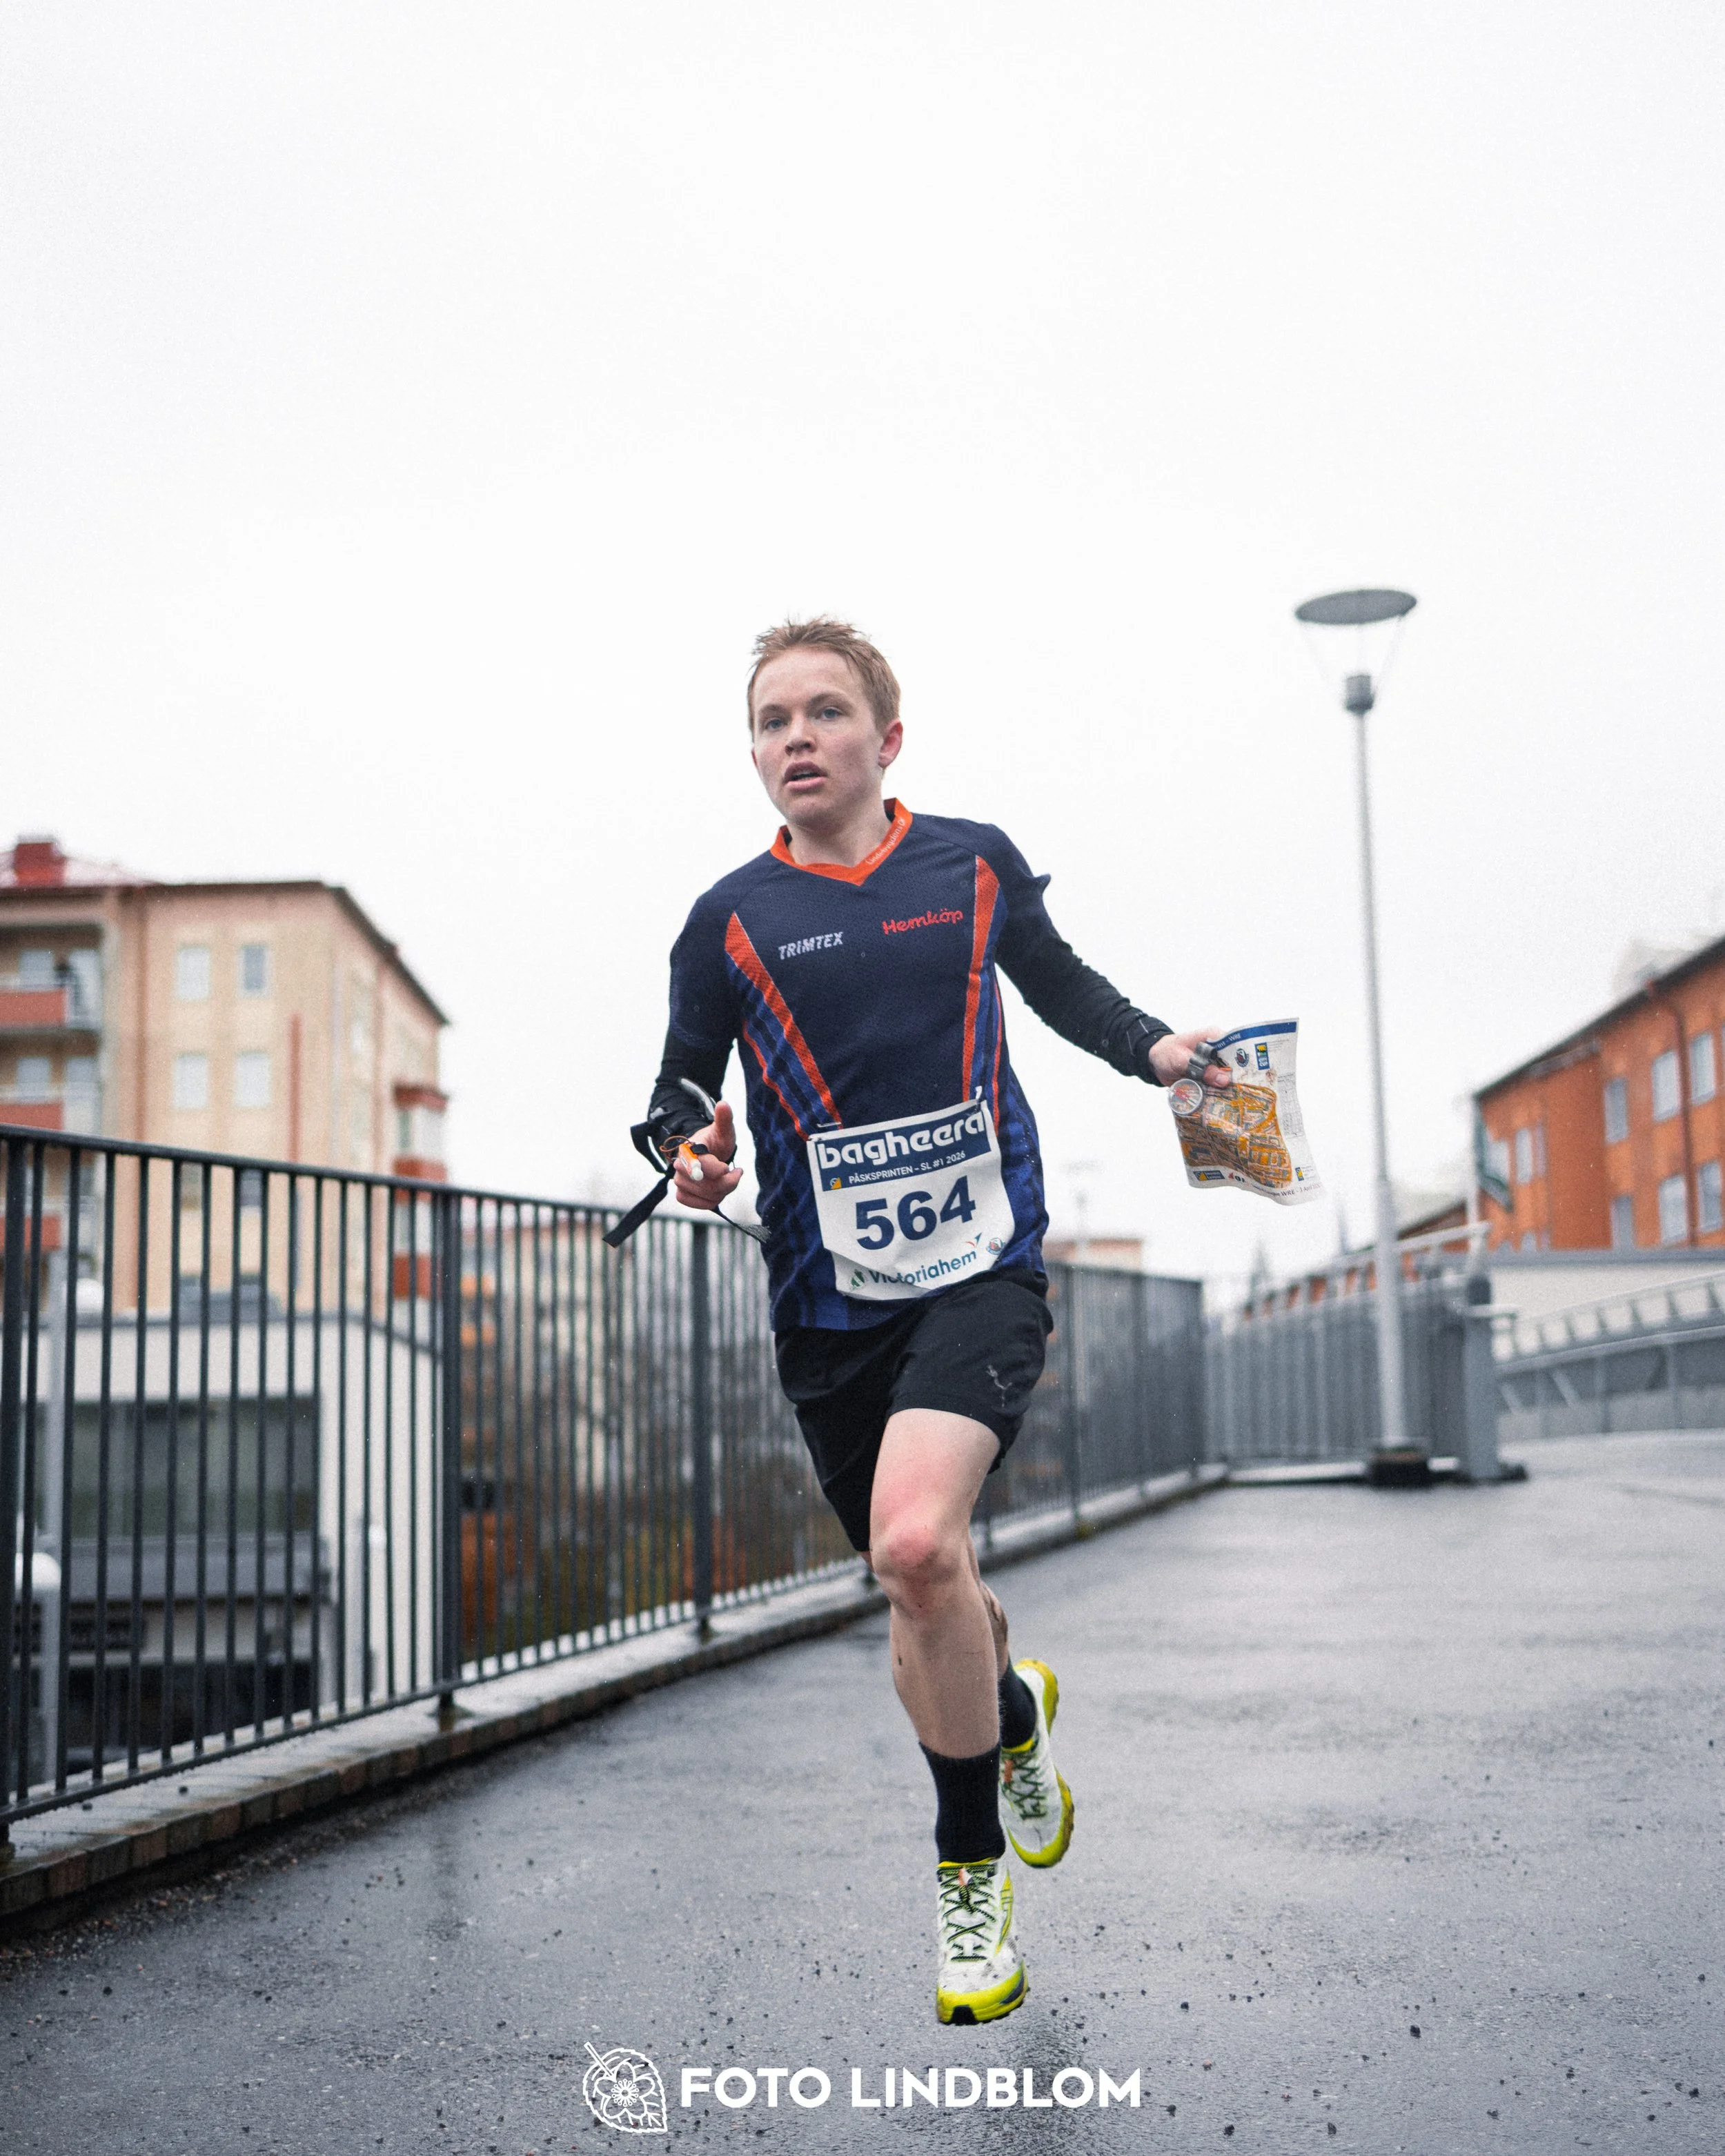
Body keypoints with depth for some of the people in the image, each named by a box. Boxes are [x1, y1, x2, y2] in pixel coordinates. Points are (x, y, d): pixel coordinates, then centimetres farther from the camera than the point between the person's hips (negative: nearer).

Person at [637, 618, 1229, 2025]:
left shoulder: (976, 862, 4)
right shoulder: (730, 920, 1)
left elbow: (1059, 982, 20)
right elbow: (680, 1086, 8)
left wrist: (1150, 1047, 3)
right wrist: (693, 1152, -14)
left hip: (981, 1264, -2)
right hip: (830, 1303, 2)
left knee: (915, 1543, -25)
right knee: (918, 1596, 11)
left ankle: (972, 1862, -2)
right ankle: (1011, 1712, 47)